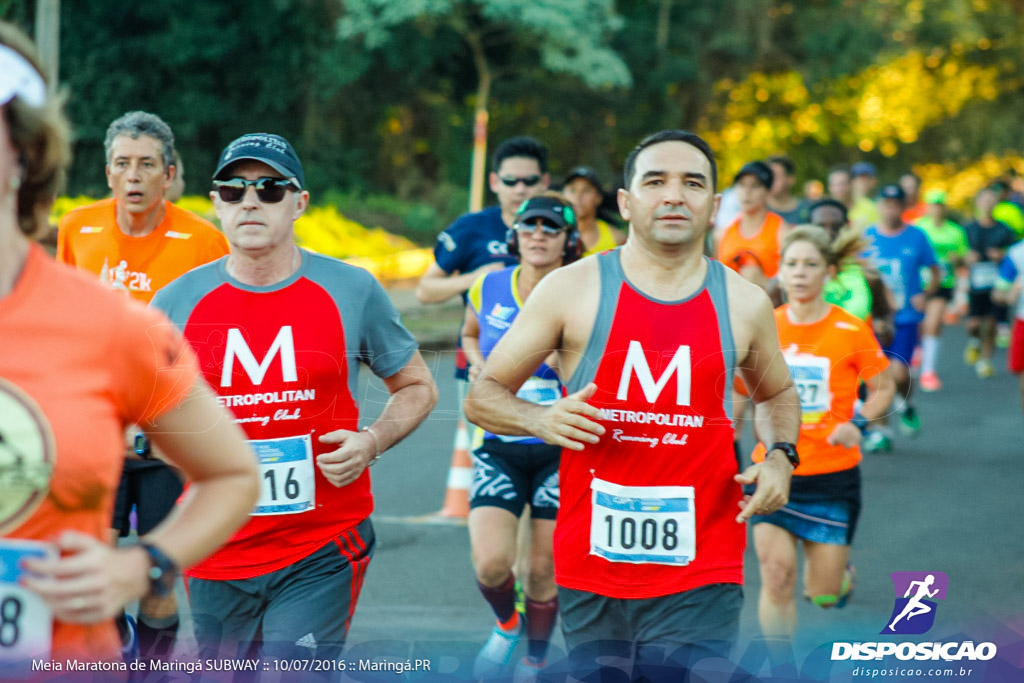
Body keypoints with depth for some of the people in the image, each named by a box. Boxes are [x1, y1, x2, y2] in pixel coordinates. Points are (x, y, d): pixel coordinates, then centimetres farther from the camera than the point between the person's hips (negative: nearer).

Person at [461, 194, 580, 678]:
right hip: (499, 447, 1)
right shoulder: (488, 288, 1)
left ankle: (535, 662, 30)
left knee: (544, 572, 5)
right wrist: (478, 363, 3)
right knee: (491, 564, -16)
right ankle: (506, 624, 19)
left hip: (560, 450, -1)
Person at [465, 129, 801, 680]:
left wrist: (780, 456, 5)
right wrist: (540, 419, -17)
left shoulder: (744, 304, 6)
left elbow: (777, 394, 26)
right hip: (591, 572, 0)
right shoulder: (572, 290, -1)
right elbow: (483, 397, 4)